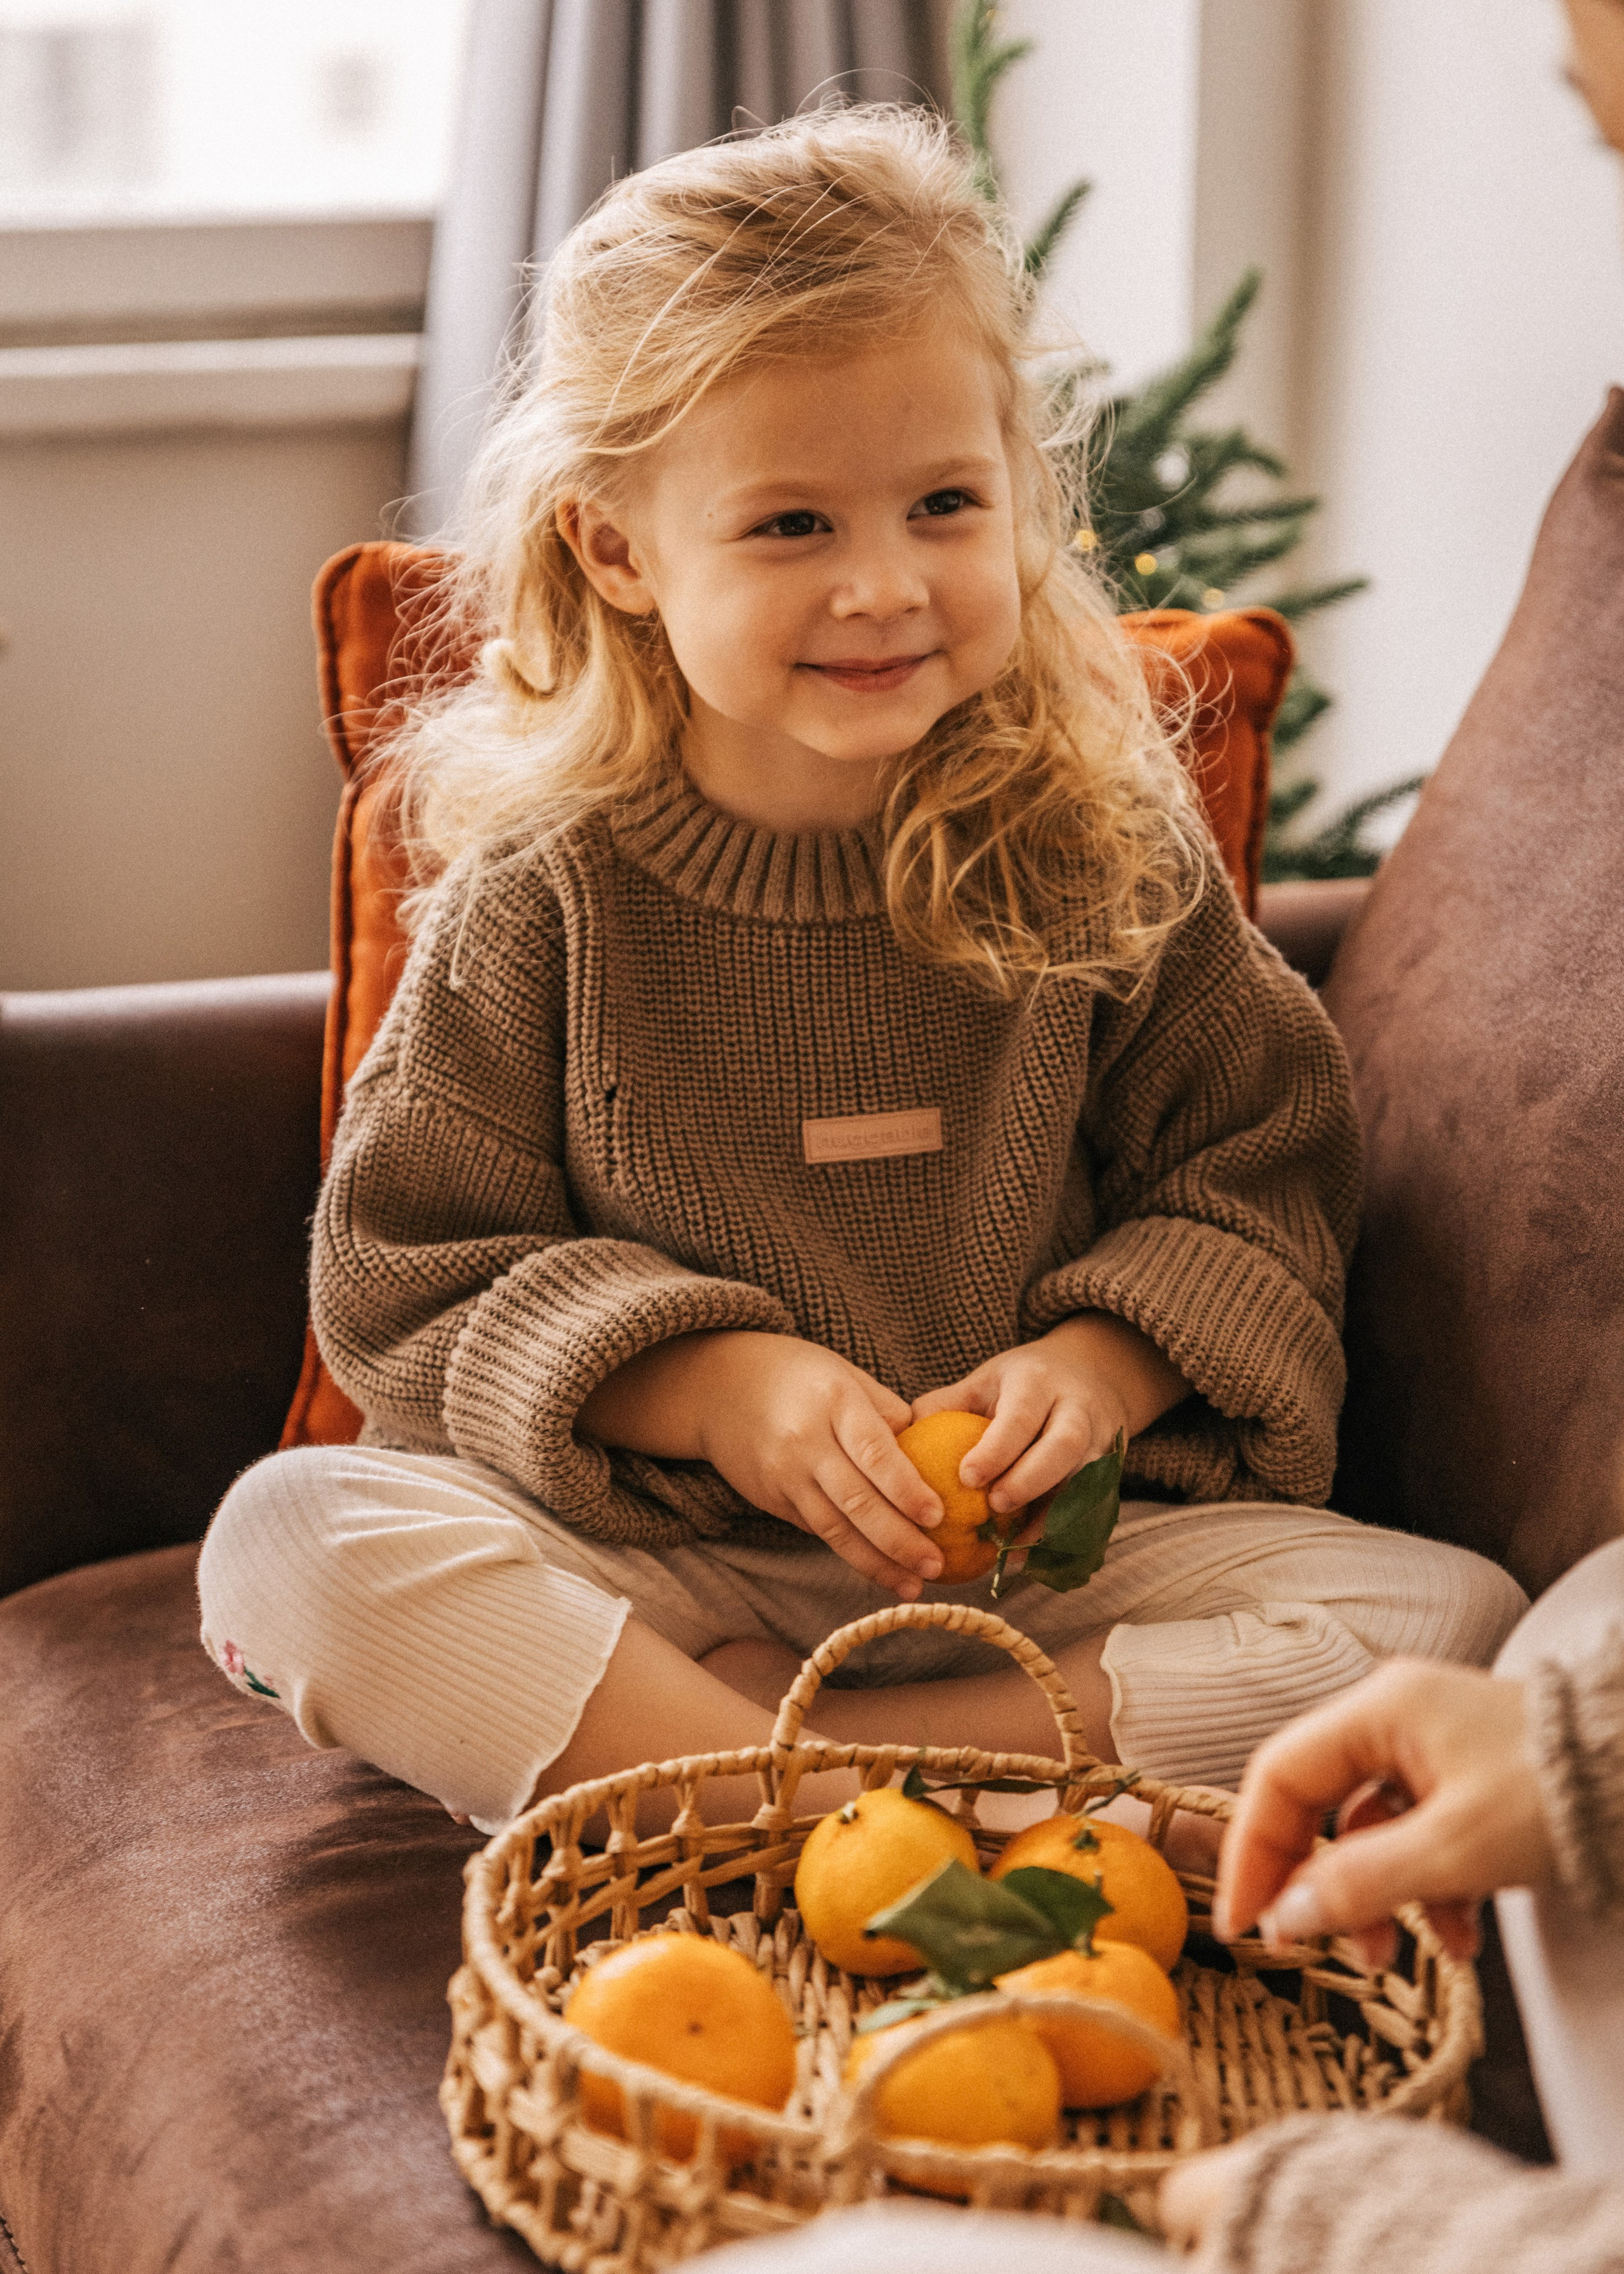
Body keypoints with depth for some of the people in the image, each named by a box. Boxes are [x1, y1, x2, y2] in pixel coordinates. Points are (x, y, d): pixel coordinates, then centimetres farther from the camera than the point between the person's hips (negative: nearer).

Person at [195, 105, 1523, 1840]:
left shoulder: (1101, 849, -2)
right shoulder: (547, 890, -5)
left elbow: (1255, 1176, 5)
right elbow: (409, 1277, -3)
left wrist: (1104, 1361, -15)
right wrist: (713, 1385, -17)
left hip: (1042, 1558, 2)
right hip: (640, 1553, -1)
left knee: (1456, 1623, -23)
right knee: (287, 1535, -27)